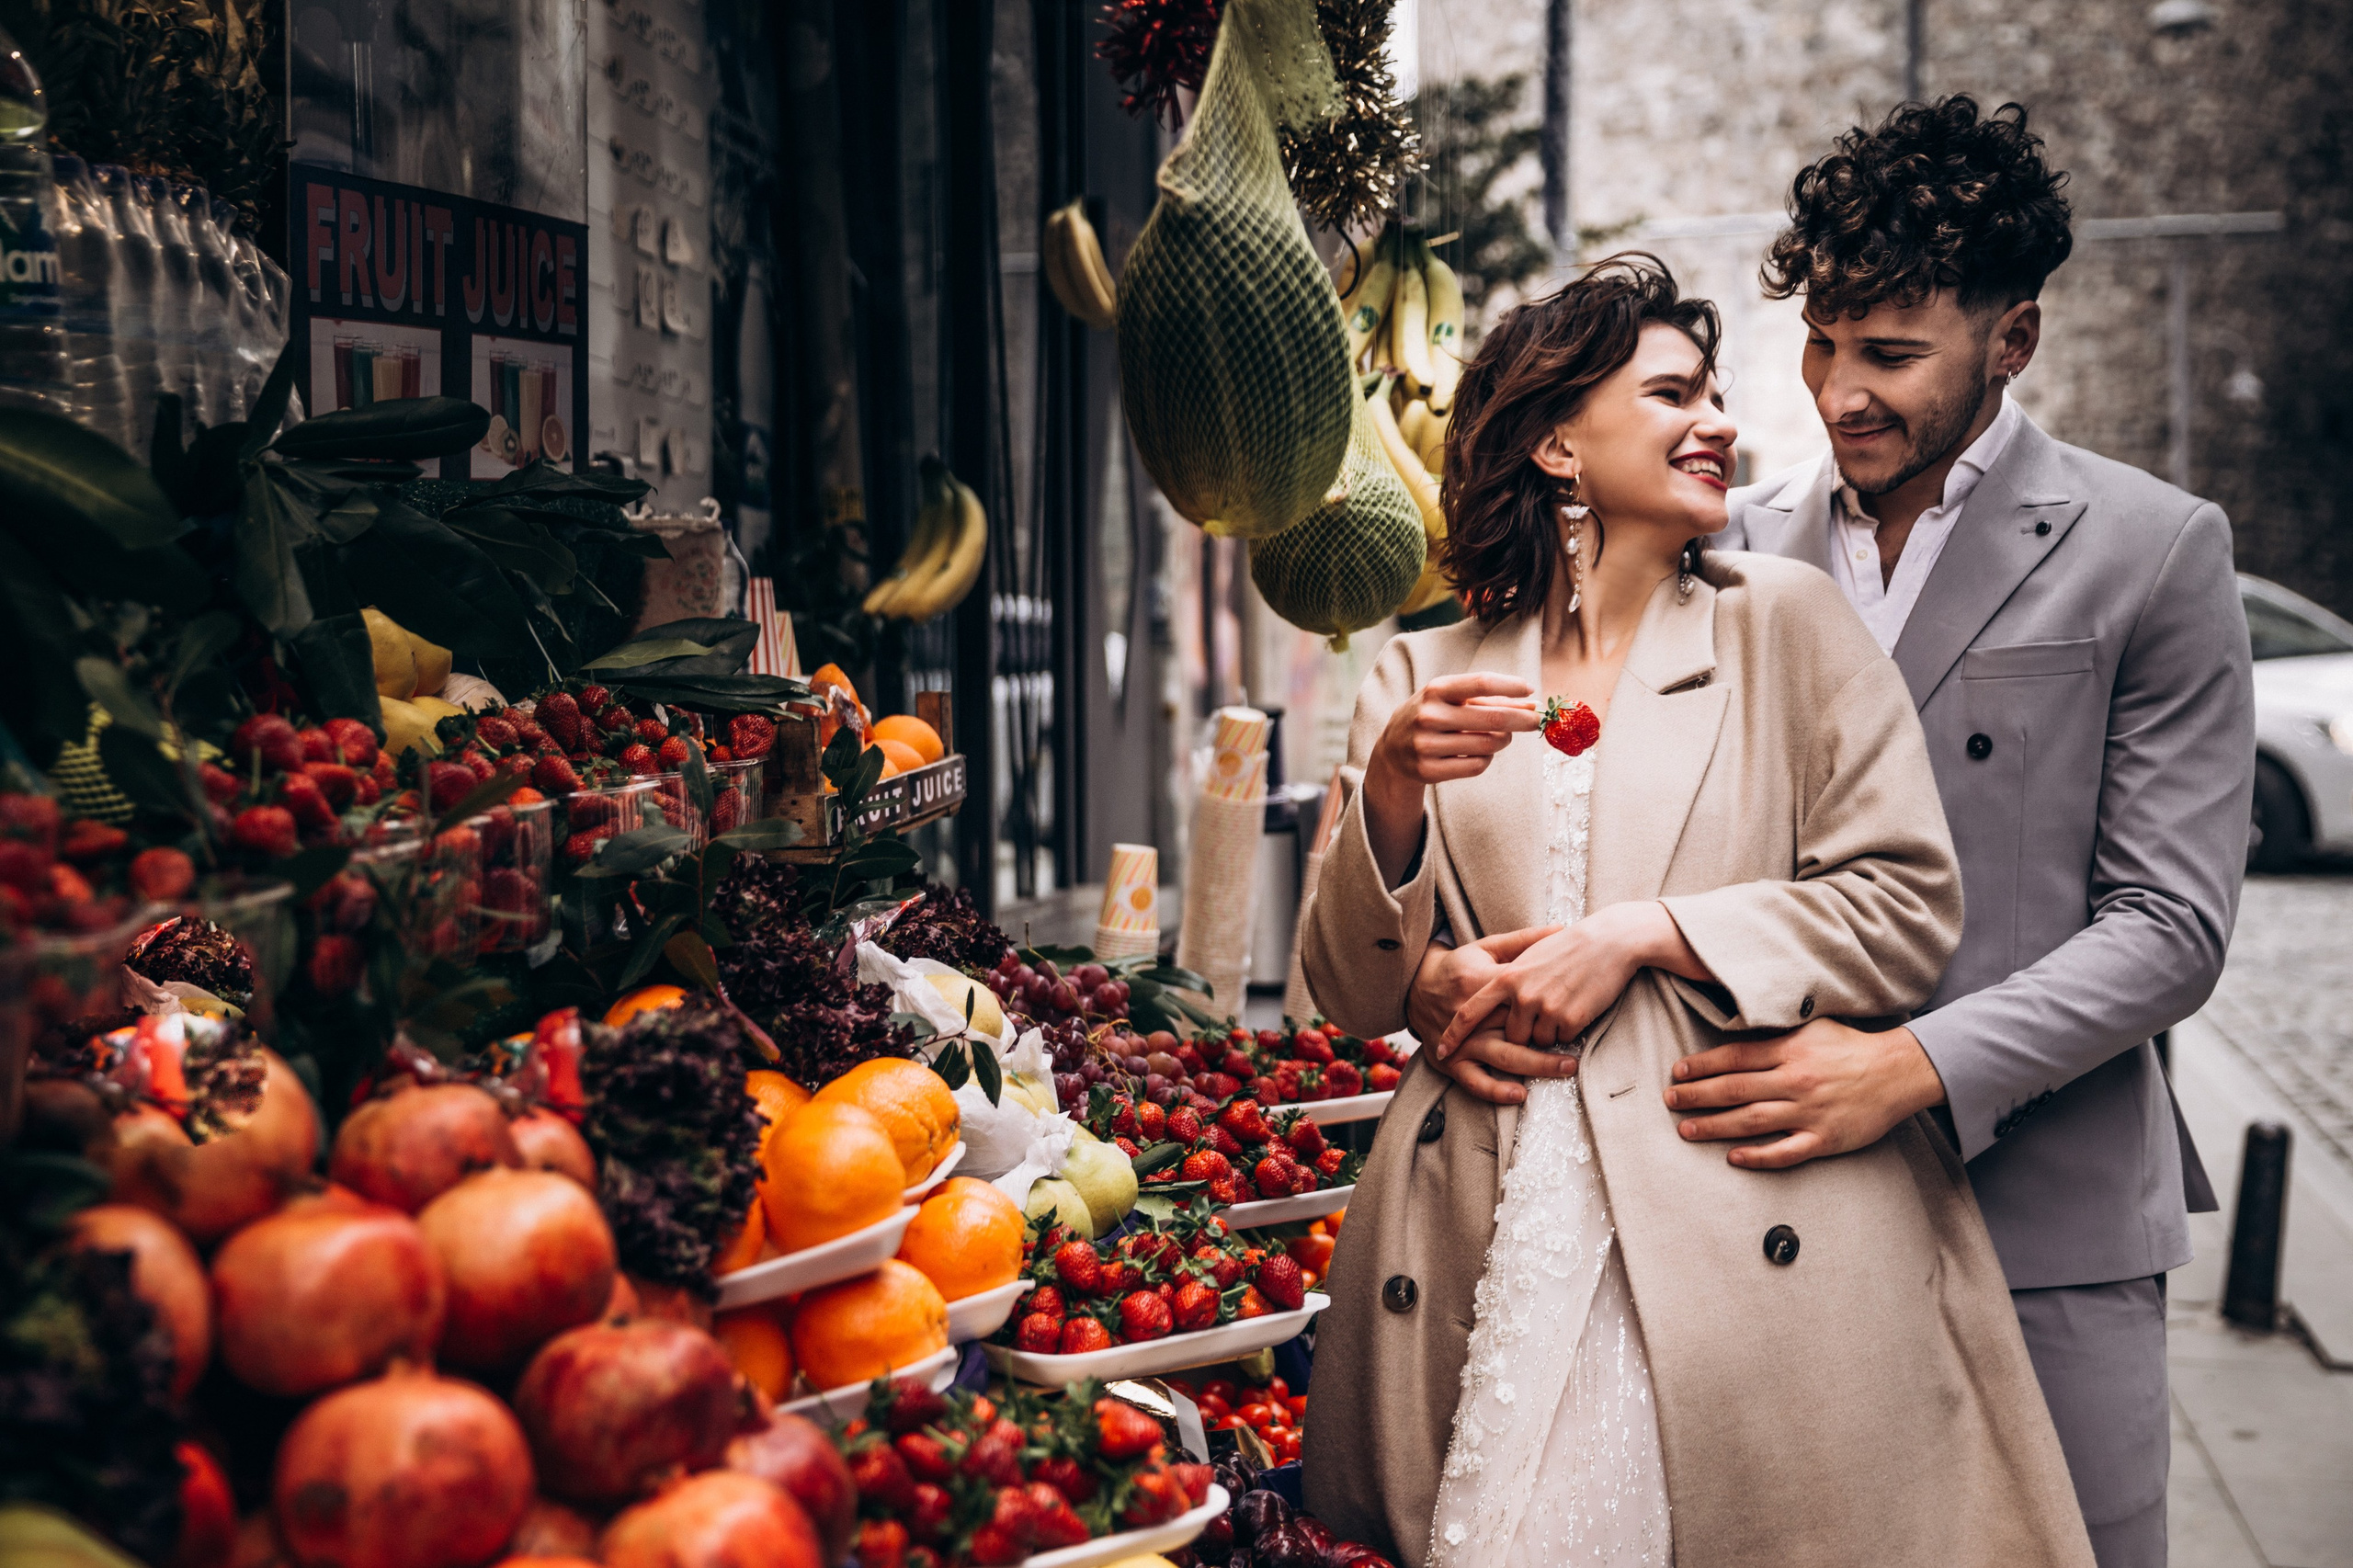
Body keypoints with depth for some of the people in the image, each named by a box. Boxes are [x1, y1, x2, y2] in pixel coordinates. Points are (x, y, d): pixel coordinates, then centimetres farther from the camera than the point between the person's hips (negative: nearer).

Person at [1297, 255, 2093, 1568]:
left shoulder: (1789, 623, 8)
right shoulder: (1426, 680, 11)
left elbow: (1910, 910, 1)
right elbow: (1354, 998, 8)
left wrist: (1641, 934, -7)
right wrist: (1391, 790, -9)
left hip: (1750, 1234, -1)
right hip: (1489, 1241, 1)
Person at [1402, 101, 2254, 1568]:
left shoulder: (2153, 551, -3)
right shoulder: (1744, 544, 7)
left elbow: (2172, 922, -6)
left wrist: (1914, 1067, -19)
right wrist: (1447, 962, -11)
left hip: (2043, 1218, -2)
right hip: (1777, 1189, 3)